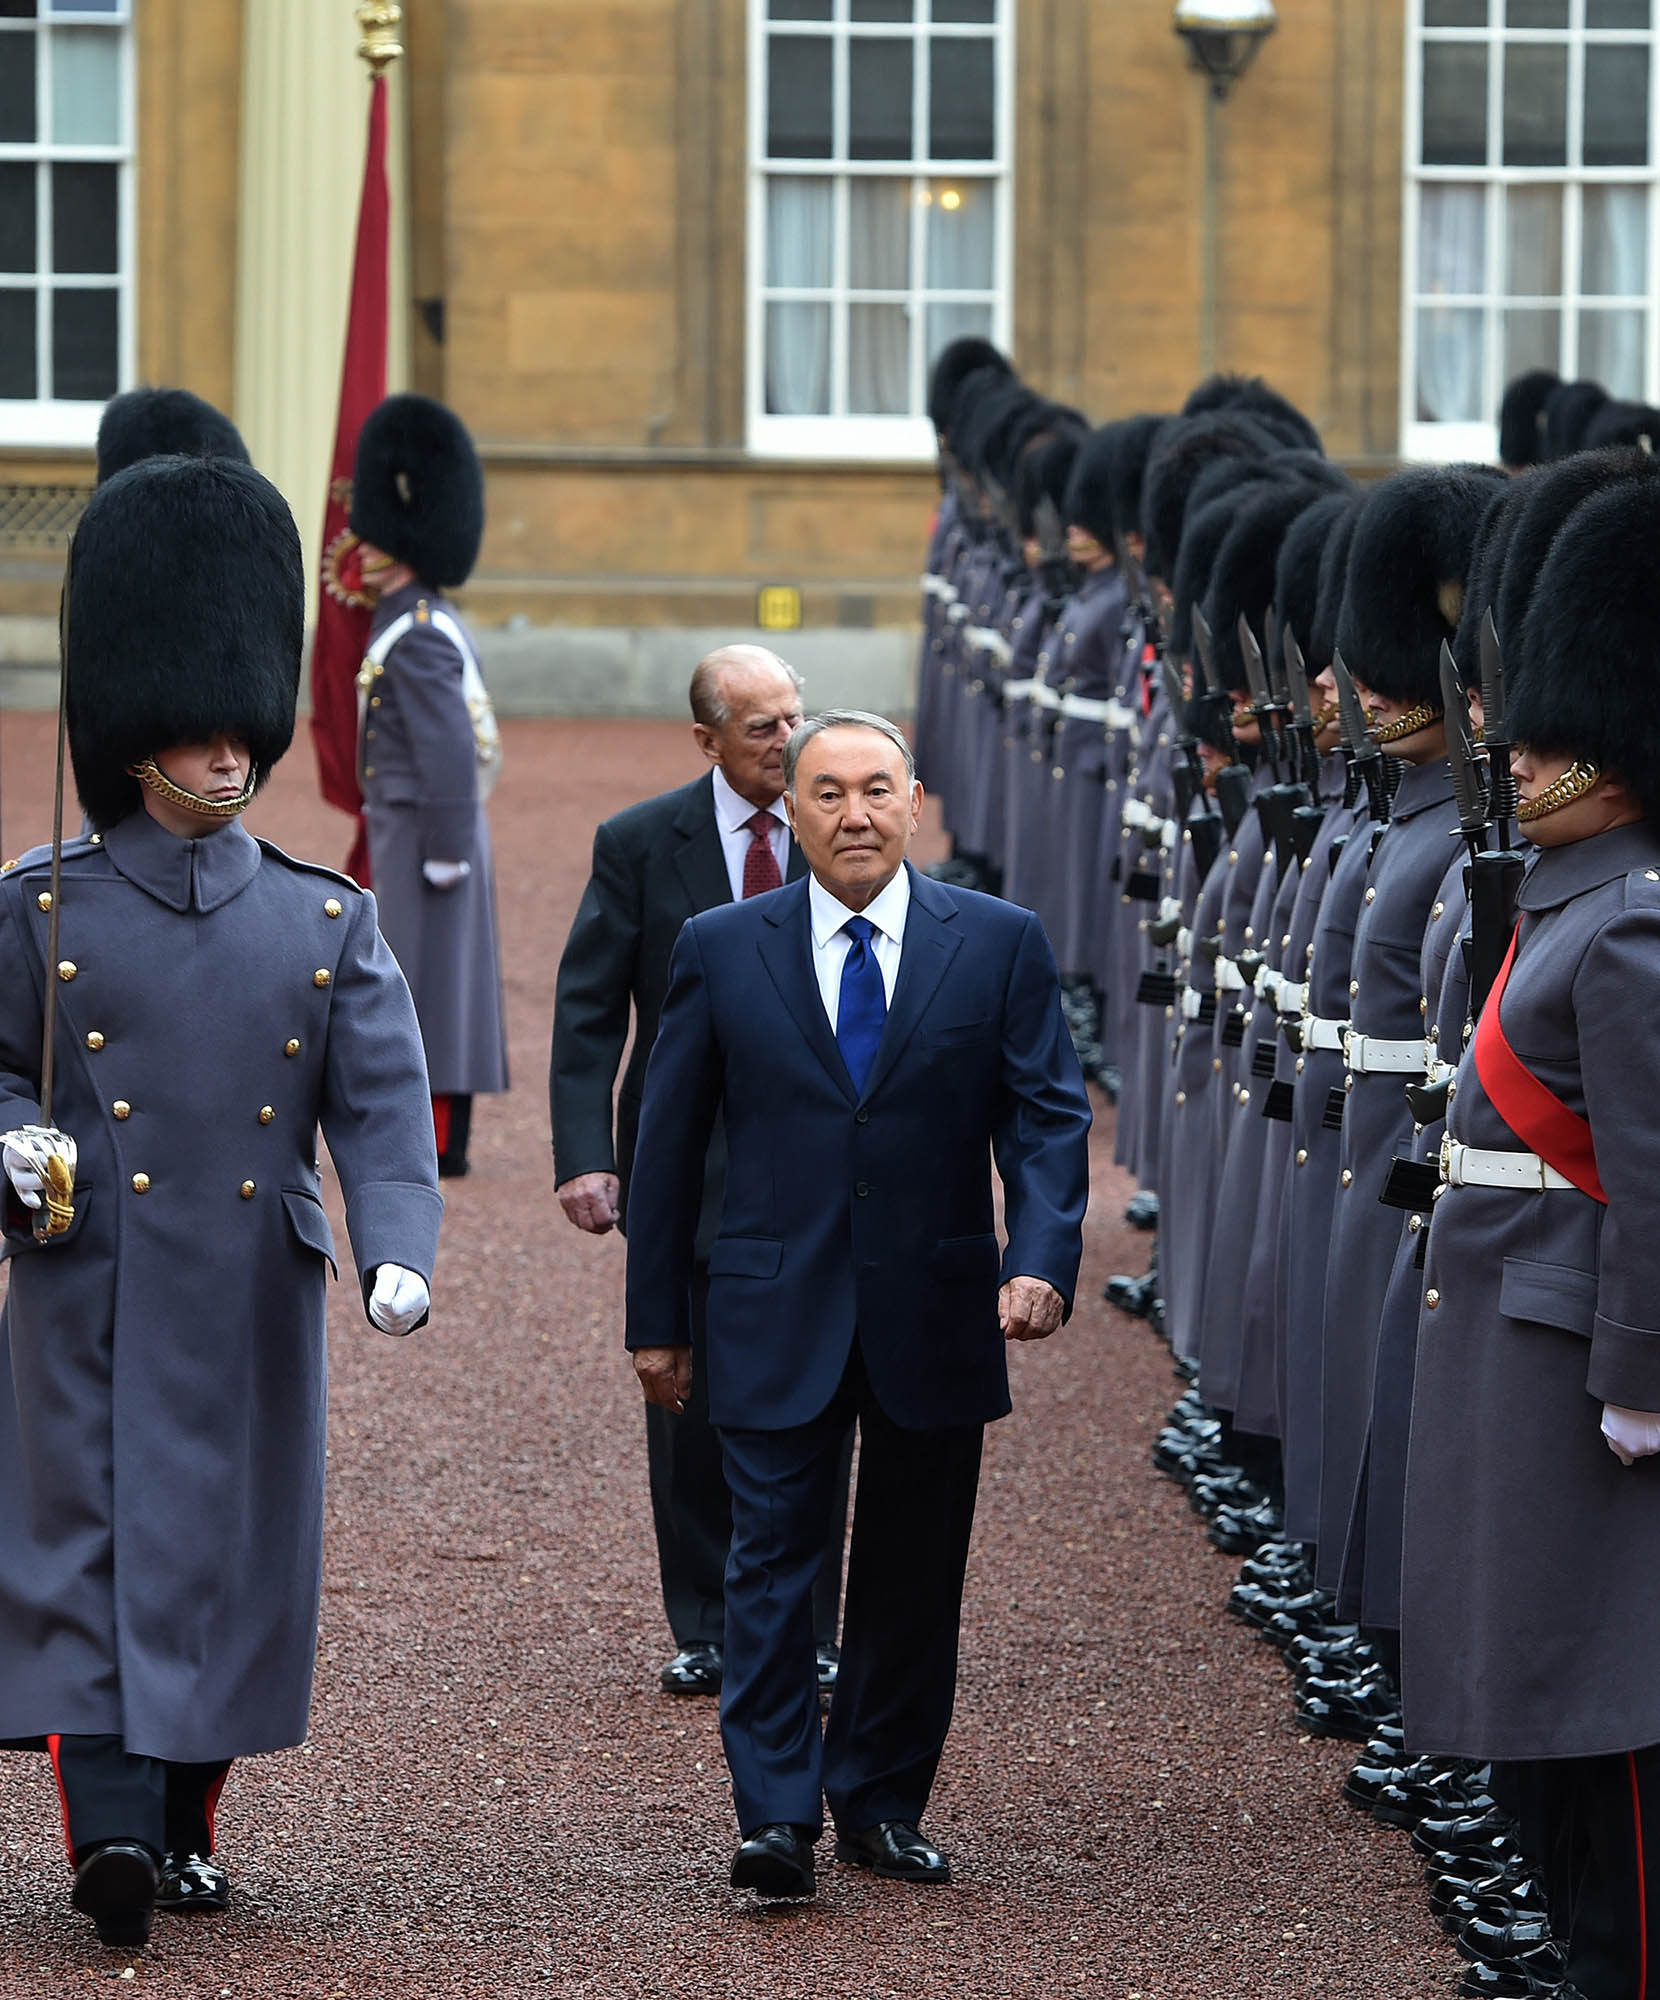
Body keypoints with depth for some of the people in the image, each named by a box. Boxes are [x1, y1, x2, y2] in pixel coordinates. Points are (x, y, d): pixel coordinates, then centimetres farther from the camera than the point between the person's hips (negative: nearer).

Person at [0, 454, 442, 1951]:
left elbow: (385, 1105, -2)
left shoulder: (328, 921, 4)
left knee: (236, 1557, 6)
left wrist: (398, 1255, -17)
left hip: (254, 1309, 2)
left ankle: (188, 1828, 19)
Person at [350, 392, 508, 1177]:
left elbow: (449, 749, -22)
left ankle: (433, 1143, -6)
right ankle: (438, 1136, 14)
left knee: (426, 976, -7)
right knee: (438, 985, 11)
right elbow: (475, 744, 20)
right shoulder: (433, 624, 14)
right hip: (425, 830, 10)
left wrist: (443, 854, -21)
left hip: (422, 836, -10)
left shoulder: (415, 634, -17)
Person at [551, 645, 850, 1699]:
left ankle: (808, 1633, 11)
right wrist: (586, 1157, -11)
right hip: (691, 1168, -1)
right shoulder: (640, 844, -2)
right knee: (694, 1411, 5)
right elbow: (588, 1014, -1)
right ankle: (706, 1632, 18)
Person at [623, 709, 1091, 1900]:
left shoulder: (1000, 945, 2)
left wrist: (1043, 1262, -18)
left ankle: (882, 1804, 20)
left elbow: (1050, 1117, -1)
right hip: (777, 1320, -1)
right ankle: (777, 1816, -6)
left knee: (915, 1575, 8)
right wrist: (657, 1317, 5)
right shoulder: (722, 951, 3)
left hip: (936, 1313, 1)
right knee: (774, 1565, -6)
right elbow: (670, 1142, 7)